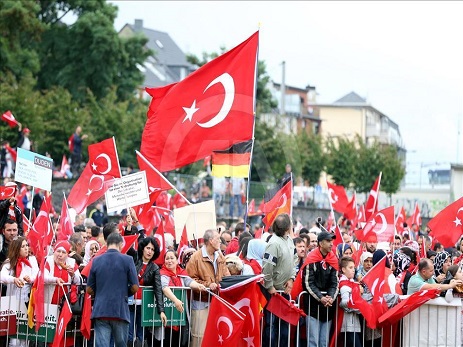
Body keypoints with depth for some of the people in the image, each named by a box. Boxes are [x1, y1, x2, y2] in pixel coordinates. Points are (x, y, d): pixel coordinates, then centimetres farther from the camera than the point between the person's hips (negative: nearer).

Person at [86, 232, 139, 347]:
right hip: (121, 311, -1)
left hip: (100, 311, 1)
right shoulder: (127, 260, -2)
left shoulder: (96, 260, 5)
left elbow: (89, 290, 8)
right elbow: (135, 287, -3)